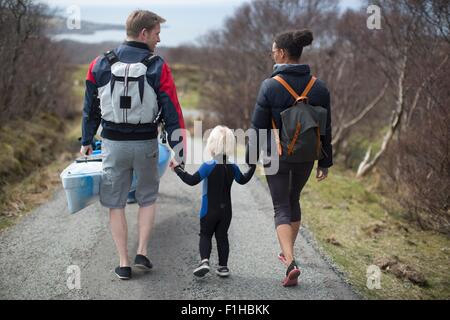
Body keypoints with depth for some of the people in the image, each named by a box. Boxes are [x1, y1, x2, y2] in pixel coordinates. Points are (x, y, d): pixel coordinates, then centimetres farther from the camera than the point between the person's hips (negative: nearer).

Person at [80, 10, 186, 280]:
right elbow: (172, 113, -8)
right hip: (146, 144, -1)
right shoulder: (158, 68, -8)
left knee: (116, 204, 11)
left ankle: (124, 263, 11)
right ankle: (142, 252, 11)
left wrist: (86, 142, 19)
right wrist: (179, 151, -2)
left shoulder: (100, 65, 0)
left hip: (113, 144, 1)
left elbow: (91, 108, 7)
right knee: (148, 199, 20)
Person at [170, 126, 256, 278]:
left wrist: (177, 168, -13)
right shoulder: (233, 167, 0)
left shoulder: (208, 166, -15)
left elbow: (192, 180, -20)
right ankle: (223, 266, 11)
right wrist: (253, 167, 33)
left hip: (209, 210, -4)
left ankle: (204, 260, -12)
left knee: (205, 235, 8)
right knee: (222, 236, 12)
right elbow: (243, 180, 18)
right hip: (226, 210, 4)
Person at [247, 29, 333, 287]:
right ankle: (288, 253, 37)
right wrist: (325, 162, 10)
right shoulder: (319, 87, -4)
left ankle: (291, 262, -14)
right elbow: (325, 129, 1)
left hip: (277, 156, -4)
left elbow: (258, 126, -10)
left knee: (282, 208, 4)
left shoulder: (270, 86, -14)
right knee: (293, 200, 24)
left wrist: (251, 159, 1)